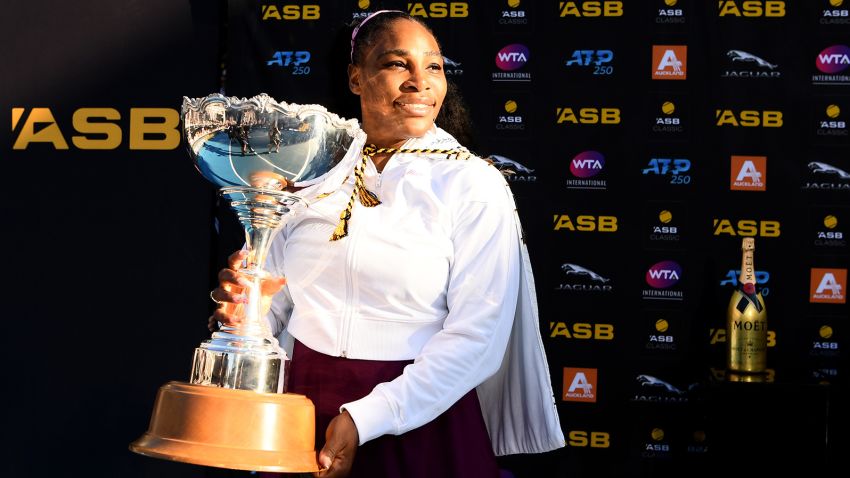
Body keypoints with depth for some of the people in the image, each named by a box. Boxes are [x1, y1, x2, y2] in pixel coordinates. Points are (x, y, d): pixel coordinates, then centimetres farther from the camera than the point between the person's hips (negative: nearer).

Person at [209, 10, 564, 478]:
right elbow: (282, 298, 10)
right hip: (303, 417, 3)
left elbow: (476, 336, -14)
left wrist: (363, 421, -19)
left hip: (417, 427, -3)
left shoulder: (474, 185, -8)